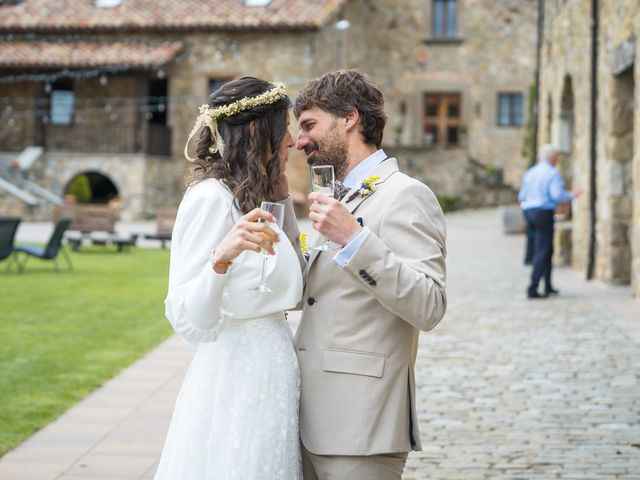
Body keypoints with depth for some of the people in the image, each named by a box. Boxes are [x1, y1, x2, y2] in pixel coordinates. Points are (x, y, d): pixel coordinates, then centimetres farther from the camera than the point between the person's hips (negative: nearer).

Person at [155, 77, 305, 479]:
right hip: (234, 386, -9)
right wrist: (221, 258, -37)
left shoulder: (247, 197, 12)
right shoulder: (212, 197, -15)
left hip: (270, 382, 9)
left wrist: (282, 198, 17)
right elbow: (188, 321, -21)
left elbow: (292, 287, 21)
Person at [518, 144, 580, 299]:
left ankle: (548, 286, 22)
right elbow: (557, 195, -19)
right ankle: (532, 289, -12)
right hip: (544, 214, -7)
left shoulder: (530, 173, 12)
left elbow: (522, 197, 14)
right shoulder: (553, 174, -9)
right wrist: (572, 195, -1)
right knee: (542, 253, -6)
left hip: (529, 212, 7)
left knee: (548, 249, 19)